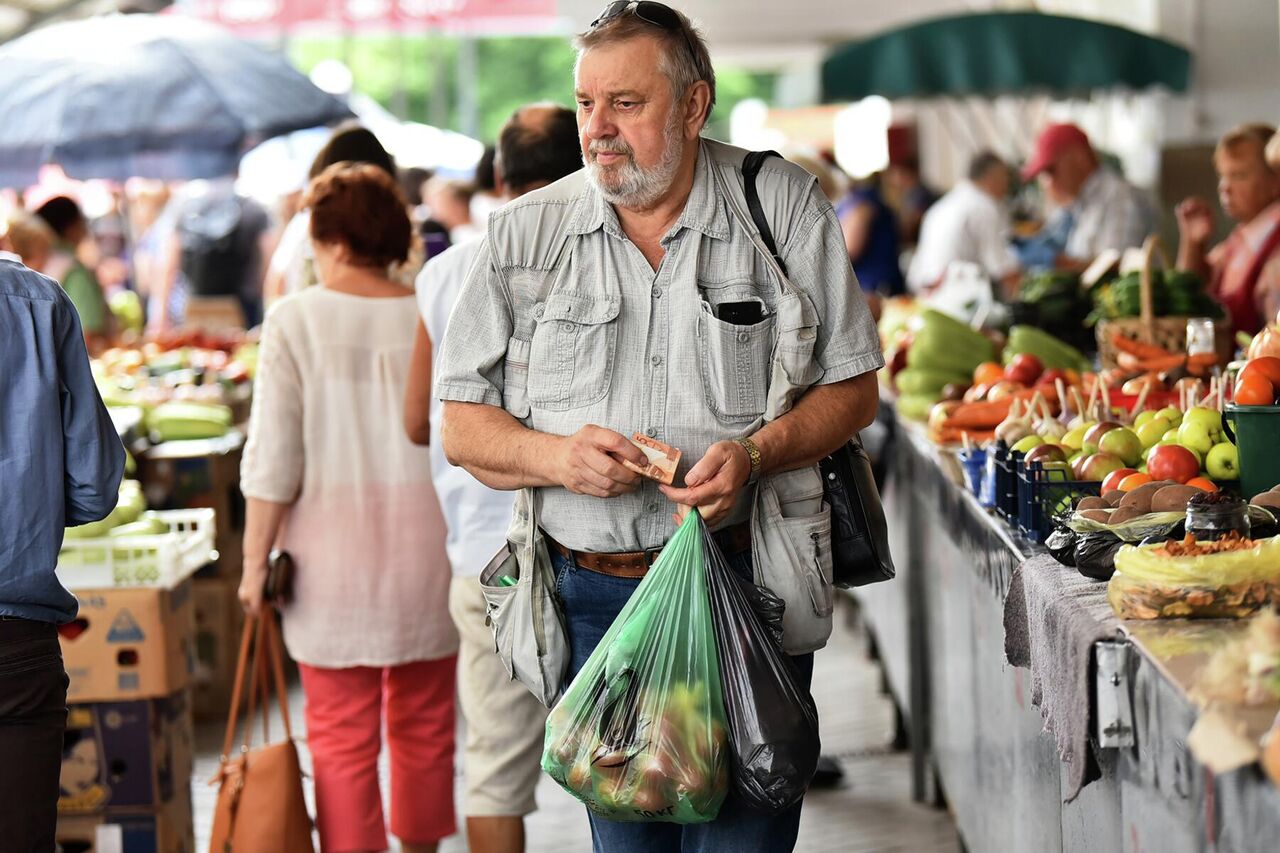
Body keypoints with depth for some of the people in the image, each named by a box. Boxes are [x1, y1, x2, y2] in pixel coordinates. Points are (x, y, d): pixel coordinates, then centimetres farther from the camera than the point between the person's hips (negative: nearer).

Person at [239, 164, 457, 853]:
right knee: (424, 726, 16)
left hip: (332, 552, -2)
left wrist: (256, 559, 1)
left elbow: (273, 458, -7)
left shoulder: (296, 320, -6)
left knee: (341, 737, 3)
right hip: (426, 542, 2)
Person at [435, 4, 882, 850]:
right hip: (591, 594, 2)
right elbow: (464, 425, 5)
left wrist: (757, 451, -16)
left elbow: (852, 387, 2)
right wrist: (556, 455, -15)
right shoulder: (525, 234, 4)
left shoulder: (782, 207, -1)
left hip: (748, 585, -2)